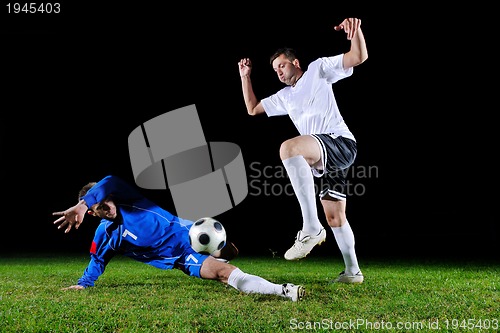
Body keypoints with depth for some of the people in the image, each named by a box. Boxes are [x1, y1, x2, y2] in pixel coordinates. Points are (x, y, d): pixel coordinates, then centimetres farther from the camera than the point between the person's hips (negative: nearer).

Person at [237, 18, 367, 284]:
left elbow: (359, 57, -1)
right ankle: (352, 271, 27)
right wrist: (245, 76, 27)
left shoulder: (318, 69, 7)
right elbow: (253, 109, 32)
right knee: (335, 218, 13)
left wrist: (355, 29, -19)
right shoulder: (284, 97, 26)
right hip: (326, 159, 9)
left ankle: (311, 227, -36)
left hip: (341, 142, -9)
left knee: (288, 148, -35)